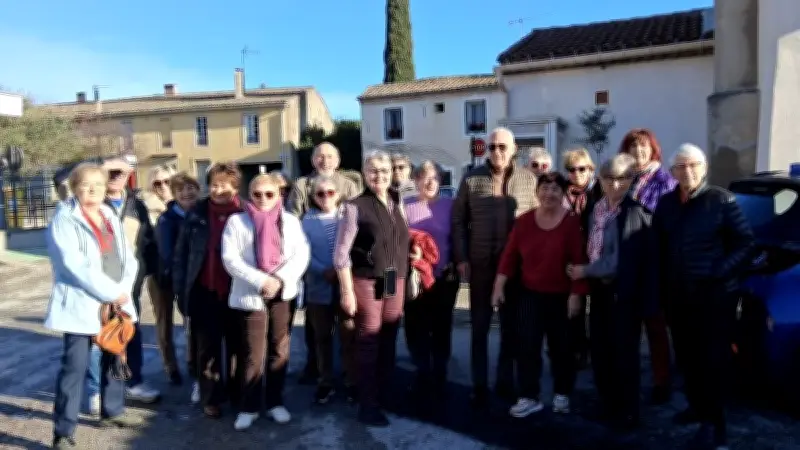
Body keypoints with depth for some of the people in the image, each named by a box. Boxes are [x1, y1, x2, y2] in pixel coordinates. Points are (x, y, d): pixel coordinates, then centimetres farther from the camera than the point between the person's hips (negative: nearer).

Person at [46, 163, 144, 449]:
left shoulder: (111, 218, 13)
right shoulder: (65, 220, -8)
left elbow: (128, 259, 8)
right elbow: (75, 265, -19)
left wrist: (123, 291, -9)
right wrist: (112, 292, -18)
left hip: (116, 304, 7)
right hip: (81, 305, -6)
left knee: (114, 360, 16)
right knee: (75, 366, -5)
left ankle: (112, 411, 33)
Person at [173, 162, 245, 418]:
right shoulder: (196, 214, -2)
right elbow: (180, 254, 2)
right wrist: (180, 289, -1)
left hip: (237, 293, -1)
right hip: (204, 293, 1)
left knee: (237, 347, 14)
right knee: (207, 348, 12)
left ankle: (238, 395, 32)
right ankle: (210, 399, 27)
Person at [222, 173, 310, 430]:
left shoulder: (290, 221, 9)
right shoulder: (236, 221, 3)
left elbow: (301, 255, -1)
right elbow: (230, 258, -7)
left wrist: (280, 279, -16)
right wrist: (261, 281, -17)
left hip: (284, 294, 2)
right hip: (249, 296, -2)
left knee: (280, 351, 9)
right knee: (252, 355, 0)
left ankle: (275, 402, 23)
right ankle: (248, 407, 15)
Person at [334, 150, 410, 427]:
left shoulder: (397, 204, 9)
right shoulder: (356, 207, -8)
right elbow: (341, 253, -10)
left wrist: (403, 282, 10)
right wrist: (347, 291, -12)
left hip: (395, 282, 5)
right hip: (367, 282, -5)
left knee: (389, 343, 12)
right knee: (369, 344, 3)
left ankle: (385, 396, 29)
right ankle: (368, 406, 17)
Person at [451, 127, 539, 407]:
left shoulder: (528, 180, 2)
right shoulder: (472, 179, -1)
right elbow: (458, 220, 0)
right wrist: (461, 258, -6)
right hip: (480, 264, -1)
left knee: (510, 326, 12)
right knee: (480, 327, 7)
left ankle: (505, 381, 27)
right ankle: (479, 385, 19)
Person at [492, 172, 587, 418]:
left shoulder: (572, 222, -12)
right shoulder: (524, 221, -3)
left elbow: (579, 260, -11)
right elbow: (510, 255, -1)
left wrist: (576, 294, -12)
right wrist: (499, 286, -4)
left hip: (561, 296, -2)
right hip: (530, 294, 2)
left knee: (560, 347, 11)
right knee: (527, 345, 1)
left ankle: (561, 395, 29)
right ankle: (529, 397, 12)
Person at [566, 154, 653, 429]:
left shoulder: (636, 213, -16)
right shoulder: (596, 209, 7)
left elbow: (622, 260, -19)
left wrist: (585, 271, -11)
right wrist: (586, 274, -1)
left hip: (624, 292, -7)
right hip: (599, 290, 7)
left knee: (623, 352, 6)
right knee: (600, 350, 15)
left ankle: (627, 412, 24)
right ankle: (609, 405, 33)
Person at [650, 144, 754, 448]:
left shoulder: (722, 200, -7)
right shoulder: (665, 204, 8)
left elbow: (746, 243, -6)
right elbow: (658, 251, 11)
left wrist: (719, 272, -15)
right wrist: (659, 290, 7)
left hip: (715, 296, -5)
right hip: (677, 296, 5)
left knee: (713, 359, 1)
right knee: (686, 357, 14)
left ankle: (714, 422, 12)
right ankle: (697, 407, 32)